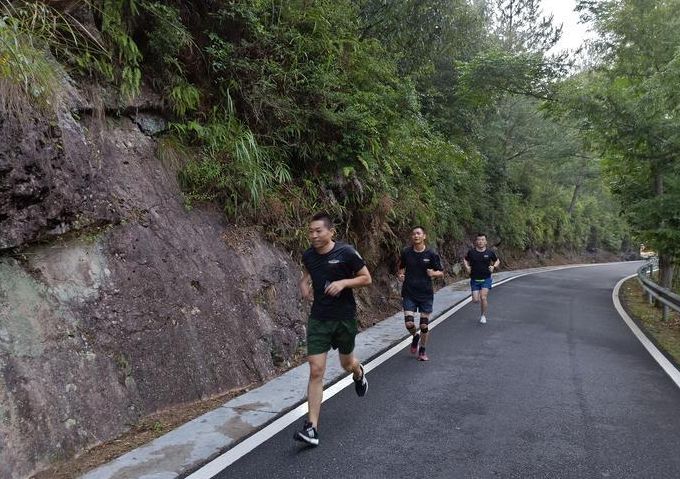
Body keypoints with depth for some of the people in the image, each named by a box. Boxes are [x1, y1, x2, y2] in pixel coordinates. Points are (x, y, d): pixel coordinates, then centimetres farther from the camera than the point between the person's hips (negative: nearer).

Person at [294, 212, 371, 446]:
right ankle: (312, 427, -1)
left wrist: (344, 282, -21)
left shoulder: (346, 252, -14)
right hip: (318, 319, 2)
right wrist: (304, 282, 0)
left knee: (346, 363, 19)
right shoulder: (308, 255, -1)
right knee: (316, 371, -6)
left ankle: (359, 373, 58)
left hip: (344, 318, -2)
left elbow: (366, 278, -5)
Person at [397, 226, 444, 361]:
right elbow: (401, 267, 15)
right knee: (409, 324, -7)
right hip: (409, 293, 1)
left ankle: (422, 351, 27)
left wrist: (433, 273, -20)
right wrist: (401, 275, -7)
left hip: (426, 294, -1)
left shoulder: (431, 254, -6)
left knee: (424, 325, 5)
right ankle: (415, 337, 28)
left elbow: (441, 273, 1)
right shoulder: (406, 252, -1)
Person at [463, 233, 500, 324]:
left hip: (486, 279, -1)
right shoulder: (471, 252, -4)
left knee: (483, 297, -15)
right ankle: (484, 302, 36)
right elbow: (465, 259, 15)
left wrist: (494, 266, -5)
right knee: (475, 300, -2)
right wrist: (467, 267, -3)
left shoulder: (489, 253, -3)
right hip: (474, 279, 1)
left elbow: (497, 260, 14)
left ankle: (483, 316, 7)